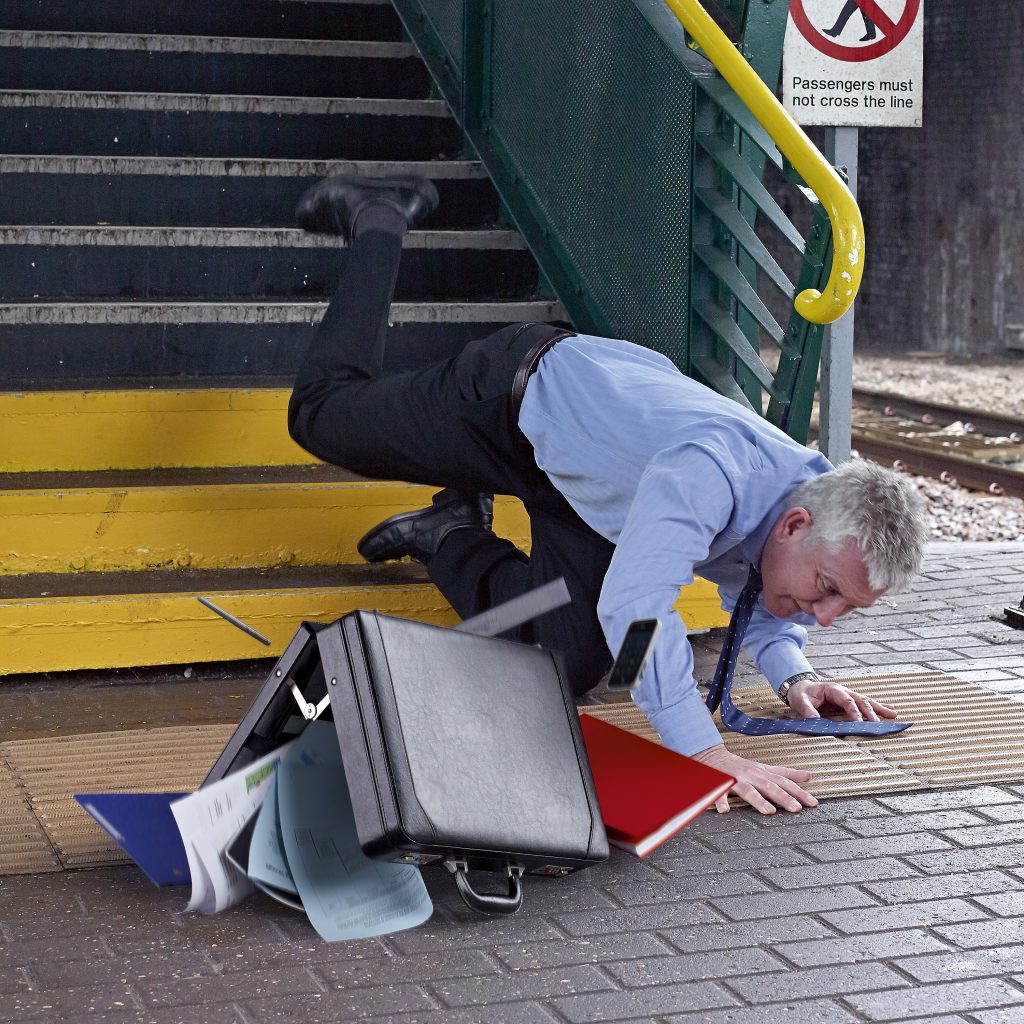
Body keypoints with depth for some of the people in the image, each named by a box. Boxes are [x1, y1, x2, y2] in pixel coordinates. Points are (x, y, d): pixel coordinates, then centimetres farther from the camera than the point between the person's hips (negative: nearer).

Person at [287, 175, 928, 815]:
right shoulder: (709, 470, -46)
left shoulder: (834, 521, -20)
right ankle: (378, 221, 37)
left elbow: (752, 597, 2)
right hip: (518, 394, -6)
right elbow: (632, 605, -55)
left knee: (571, 666, -2)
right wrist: (705, 752, -58)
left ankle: (455, 537, 21)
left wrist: (793, 674, -16)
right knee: (322, 414, 18)